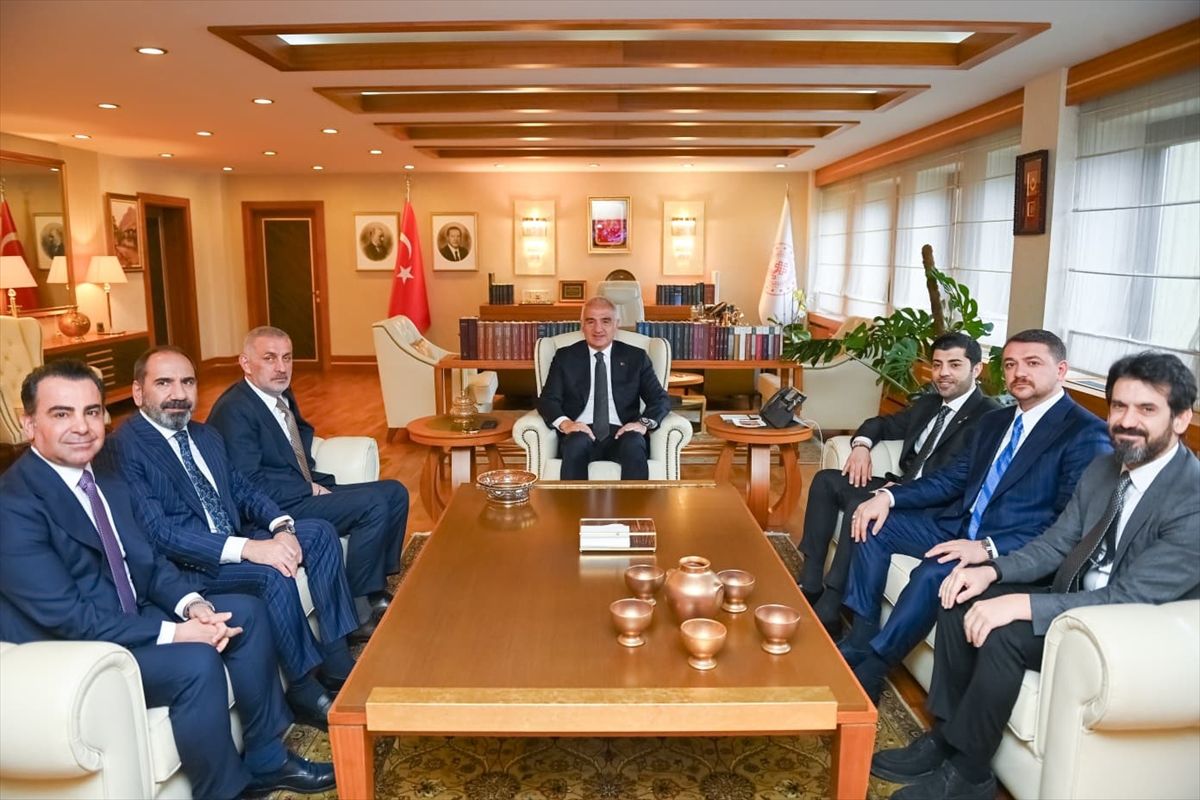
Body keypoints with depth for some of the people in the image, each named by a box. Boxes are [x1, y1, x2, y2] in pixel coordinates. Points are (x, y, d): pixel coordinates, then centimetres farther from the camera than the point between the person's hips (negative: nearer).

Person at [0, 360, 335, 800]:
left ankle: (266, 758, 9)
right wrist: (173, 632, -24)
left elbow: (148, 560, 7)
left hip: (132, 616, 9)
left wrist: (193, 604, -12)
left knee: (247, 610, -1)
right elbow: (67, 617, -25)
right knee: (196, 661, -28)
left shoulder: (107, 480, 6)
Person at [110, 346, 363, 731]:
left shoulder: (207, 436, 13)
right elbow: (158, 532, -24)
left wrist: (282, 527, -10)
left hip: (235, 543, 9)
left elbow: (244, 490, 13)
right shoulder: (124, 447, -15)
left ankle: (336, 658, -5)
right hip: (181, 565, -8)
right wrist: (248, 548, -32)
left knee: (319, 532, -7)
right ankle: (304, 690, -14)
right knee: (272, 573, -31)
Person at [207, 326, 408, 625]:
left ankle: (378, 588, 4)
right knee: (374, 504, -23)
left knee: (394, 492, 0)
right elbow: (249, 485, -21)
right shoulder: (234, 410, -15)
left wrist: (316, 485, 0)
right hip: (274, 509, -9)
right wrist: (310, 489, -15)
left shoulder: (283, 396, 12)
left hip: (303, 492, 9)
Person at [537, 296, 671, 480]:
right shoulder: (565, 357, 13)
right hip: (580, 433, 0)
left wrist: (644, 422, -14)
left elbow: (660, 399, 9)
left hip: (621, 434, 0)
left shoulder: (636, 357, 14)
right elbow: (547, 400, 5)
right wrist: (564, 423, -18)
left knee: (634, 444, -34)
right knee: (576, 443, -35)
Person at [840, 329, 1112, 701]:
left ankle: (869, 671, -14)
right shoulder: (994, 422, 15)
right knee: (875, 524, -1)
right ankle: (861, 637, 0)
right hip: (961, 525, 9)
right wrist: (889, 497, -2)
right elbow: (951, 478, 15)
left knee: (933, 573, -32)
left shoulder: (1087, 433, -10)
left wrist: (988, 548, -28)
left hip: (1011, 550, -9)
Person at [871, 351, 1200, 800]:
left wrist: (1023, 604, -34)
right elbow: (1055, 544, 6)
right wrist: (992, 570, -12)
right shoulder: (1105, 467, 2)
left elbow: (1128, 600, -28)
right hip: (1075, 598, 8)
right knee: (962, 600, -7)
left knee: (1002, 634, -28)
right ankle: (946, 736, 4)